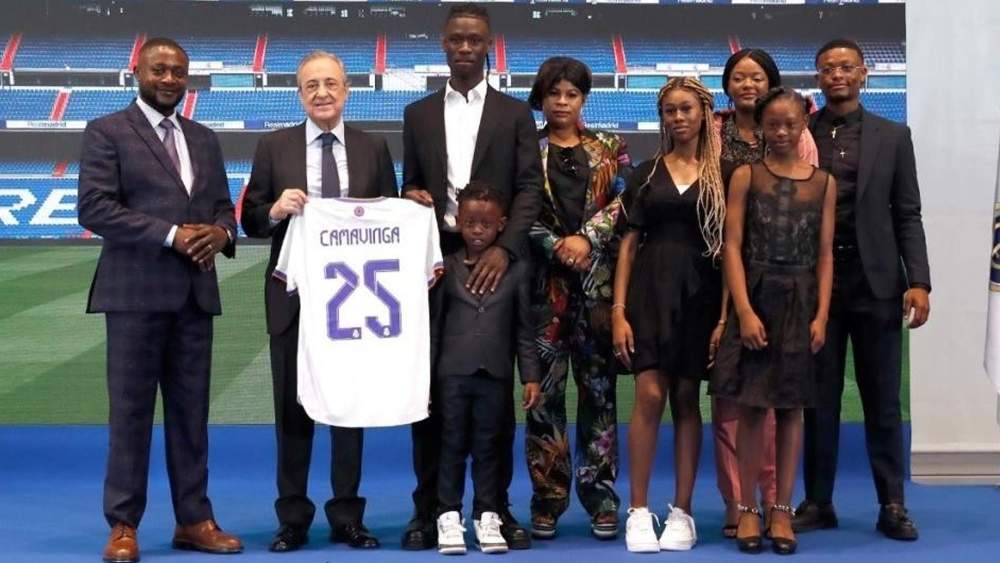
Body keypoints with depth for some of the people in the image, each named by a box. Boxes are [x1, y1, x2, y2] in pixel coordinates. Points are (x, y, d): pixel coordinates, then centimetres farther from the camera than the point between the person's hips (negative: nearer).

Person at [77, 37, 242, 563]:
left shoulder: (204, 140, 18)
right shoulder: (106, 132, 0)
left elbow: (223, 206, 19)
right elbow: (94, 207, -10)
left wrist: (220, 232, -6)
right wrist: (171, 234, -17)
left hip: (195, 293, 5)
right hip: (136, 291, -5)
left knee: (191, 410, 8)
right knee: (130, 410, -1)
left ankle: (194, 520, 15)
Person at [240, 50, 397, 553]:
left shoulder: (374, 148, 5)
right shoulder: (274, 147, 2)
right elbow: (250, 221, 0)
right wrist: (275, 210, -20)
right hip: (293, 296, 0)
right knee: (292, 407, 6)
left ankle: (347, 516, 18)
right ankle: (292, 519, 17)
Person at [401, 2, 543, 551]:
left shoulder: (516, 114, 7)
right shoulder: (418, 114, 14)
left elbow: (530, 189, -1)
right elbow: (410, 186, 16)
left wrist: (504, 248, -16)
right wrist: (412, 197, -9)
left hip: (494, 262, -1)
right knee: (430, 387, 2)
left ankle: (496, 506, 11)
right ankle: (428, 508, 9)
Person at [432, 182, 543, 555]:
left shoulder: (517, 269, 4)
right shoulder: (446, 268, 3)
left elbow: (524, 328, 6)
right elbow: (434, 325, 4)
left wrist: (531, 376, 2)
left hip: (496, 375, 0)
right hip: (453, 374, 0)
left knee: (489, 447, 8)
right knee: (452, 446, 5)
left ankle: (487, 517, 16)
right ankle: (449, 517, 13)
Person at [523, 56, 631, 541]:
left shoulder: (610, 149, 12)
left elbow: (622, 203, 2)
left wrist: (586, 239, -12)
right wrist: (557, 246, -12)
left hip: (598, 281, 1)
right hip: (543, 282, -1)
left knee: (598, 387, 3)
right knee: (545, 389, -1)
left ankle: (601, 498, 9)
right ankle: (547, 500, 6)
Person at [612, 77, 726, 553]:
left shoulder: (721, 176, 6)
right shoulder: (646, 174, 9)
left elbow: (730, 245, 4)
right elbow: (629, 243, 6)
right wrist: (619, 310, -2)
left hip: (700, 293, 0)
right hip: (651, 288, 0)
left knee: (686, 399, 4)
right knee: (649, 396, -8)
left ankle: (681, 512, 9)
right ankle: (638, 511, -2)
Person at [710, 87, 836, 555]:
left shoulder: (823, 182, 6)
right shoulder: (746, 176, 1)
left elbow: (825, 255, 6)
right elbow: (732, 247, -4)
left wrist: (822, 314, -3)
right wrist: (744, 311, -12)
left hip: (800, 305, 2)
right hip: (755, 300, -2)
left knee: (790, 407, 5)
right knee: (751, 405, -1)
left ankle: (782, 511, 12)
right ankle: (747, 509, 8)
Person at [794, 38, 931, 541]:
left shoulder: (892, 136, 8)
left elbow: (907, 215, 4)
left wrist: (918, 281, -6)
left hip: (876, 282, 0)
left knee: (882, 400, 4)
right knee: (818, 398, 5)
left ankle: (892, 504, 12)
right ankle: (818, 502, 13)